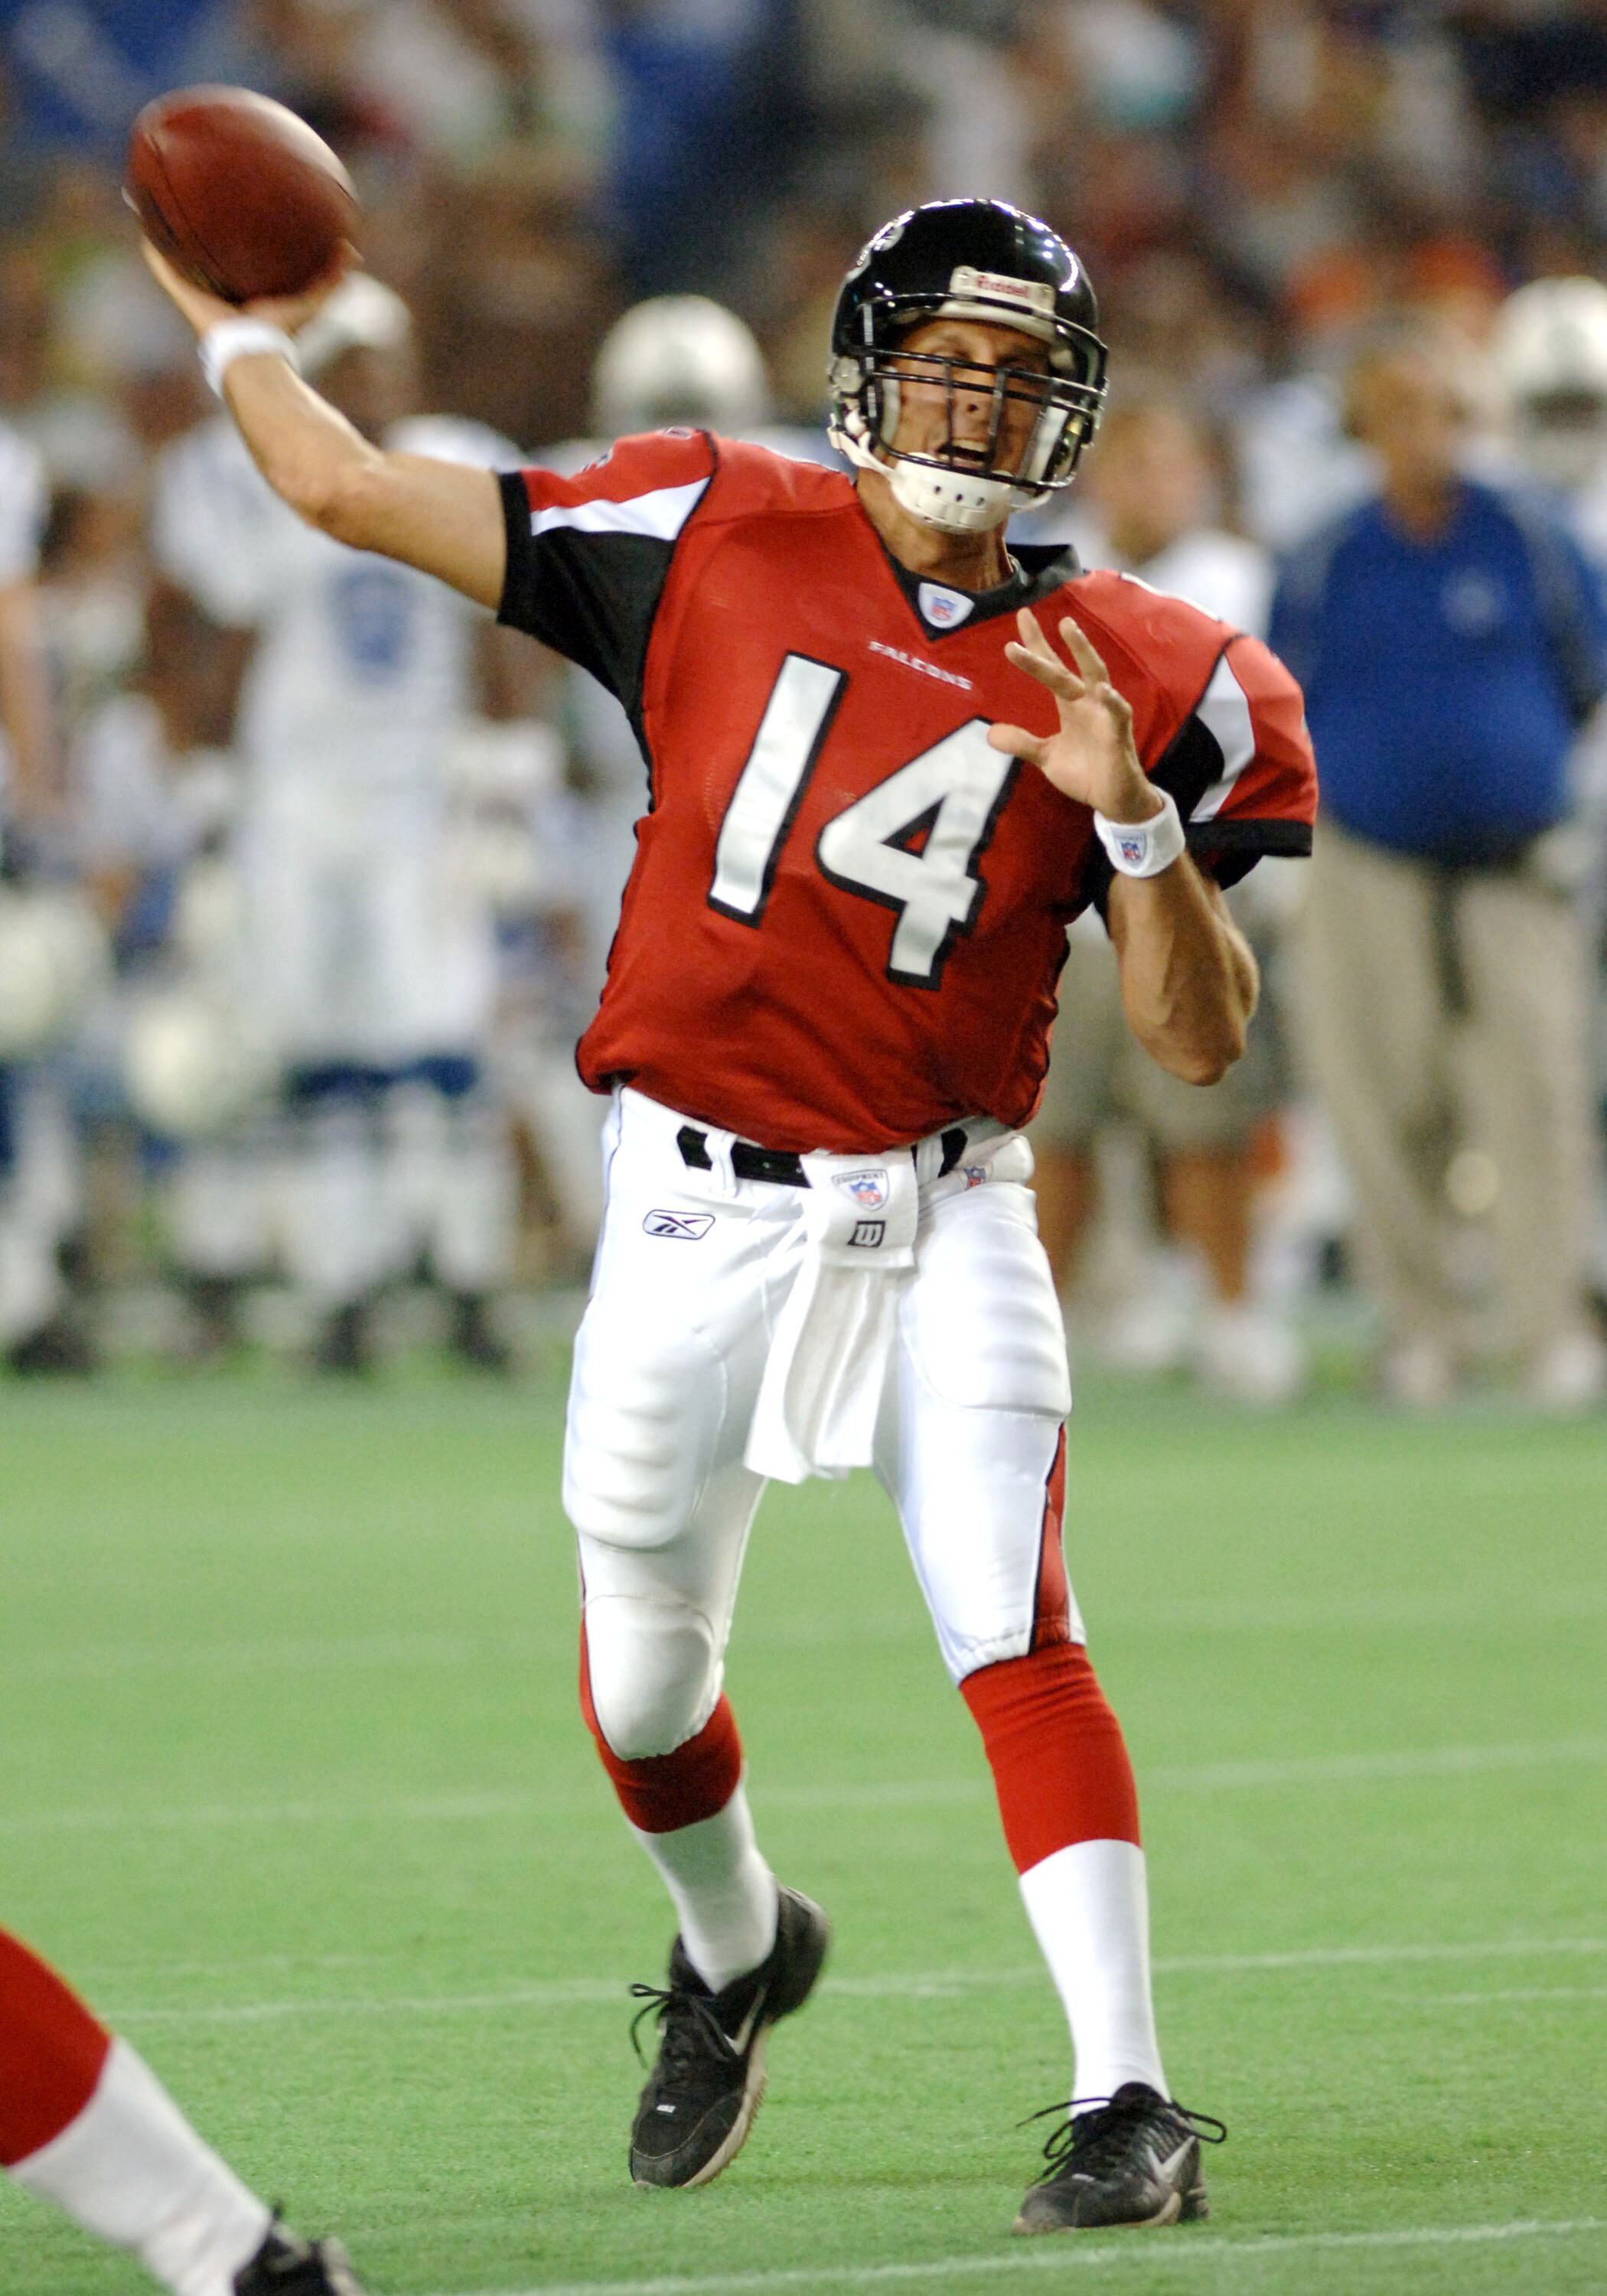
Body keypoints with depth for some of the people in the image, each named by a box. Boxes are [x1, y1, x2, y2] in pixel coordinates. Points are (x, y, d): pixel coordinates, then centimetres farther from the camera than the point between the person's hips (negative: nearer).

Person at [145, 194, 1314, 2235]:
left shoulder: (1140, 682, -2)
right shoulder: (720, 542, -3)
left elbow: (1200, 1043, -4)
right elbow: (350, 491, 2)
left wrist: (1137, 820, -19)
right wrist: (226, 322, 15)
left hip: (944, 1225, -1)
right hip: (699, 1210, 1)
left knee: (1017, 1640, -17)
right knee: (644, 1676, 11)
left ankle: (1126, 2102, -18)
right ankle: (736, 1953, 43)